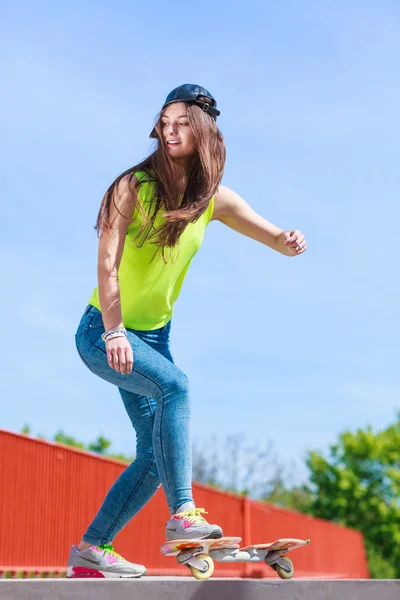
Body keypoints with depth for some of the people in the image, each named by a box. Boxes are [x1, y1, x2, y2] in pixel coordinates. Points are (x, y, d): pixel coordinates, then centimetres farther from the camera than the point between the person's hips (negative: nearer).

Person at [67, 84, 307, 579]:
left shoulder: (215, 200, 0)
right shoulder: (134, 186, -13)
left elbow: (276, 237, -4)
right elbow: (107, 263, -22)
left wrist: (289, 241, -29)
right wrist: (114, 332, -34)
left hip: (153, 335, 6)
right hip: (102, 331, -6)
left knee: (156, 454, 2)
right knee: (174, 385, -32)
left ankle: (91, 550, 15)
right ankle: (182, 516, -30)